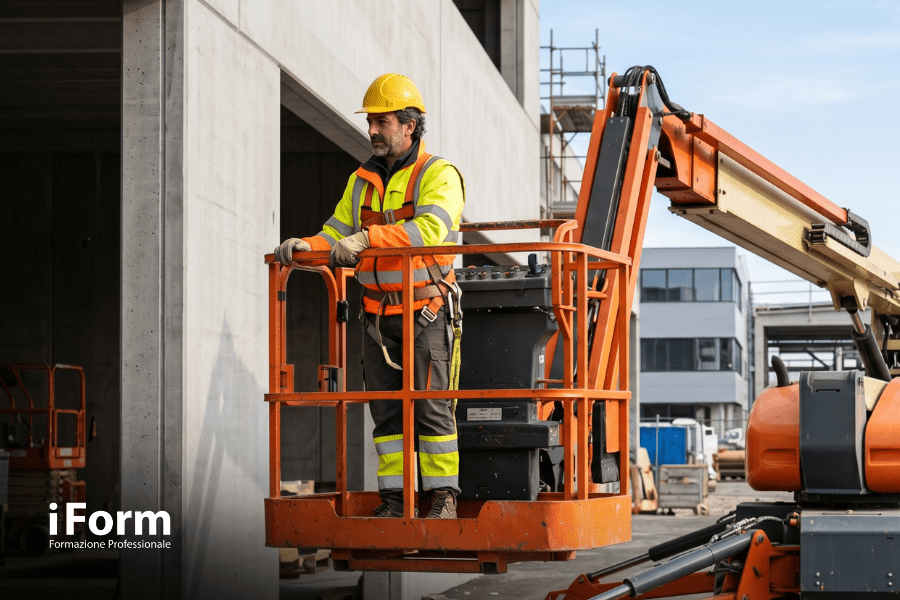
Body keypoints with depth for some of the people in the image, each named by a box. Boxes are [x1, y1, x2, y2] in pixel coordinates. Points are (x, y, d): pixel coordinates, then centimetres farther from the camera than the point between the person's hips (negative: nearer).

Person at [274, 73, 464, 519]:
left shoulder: (438, 175, -7)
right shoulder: (362, 181, 14)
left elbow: (429, 229, -24)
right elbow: (337, 235, 13)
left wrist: (366, 238, -32)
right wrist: (305, 247, -9)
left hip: (424, 310, -6)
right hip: (377, 312, 6)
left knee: (431, 406, -5)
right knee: (385, 410, 5)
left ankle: (443, 499, 1)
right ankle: (393, 500, 10)